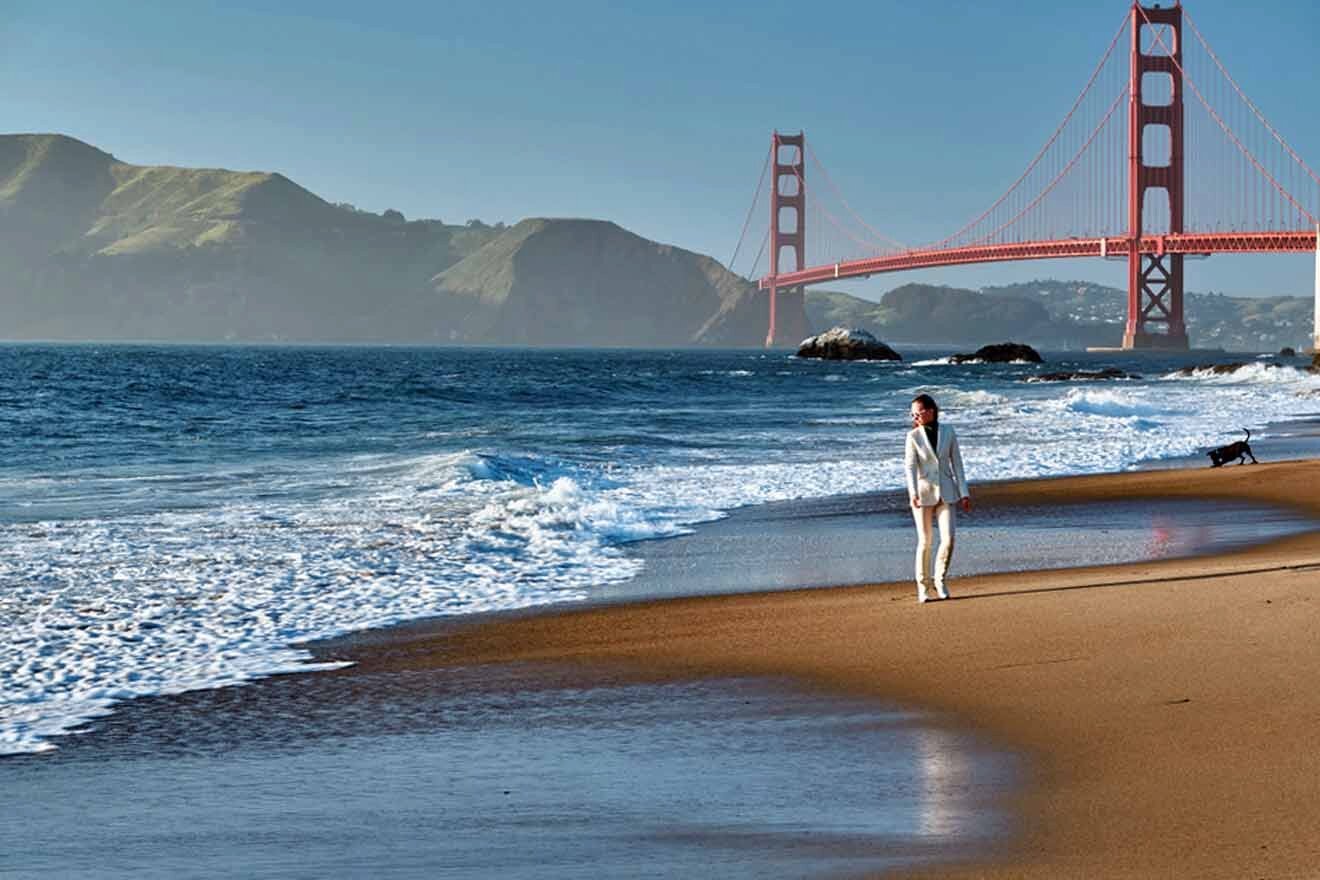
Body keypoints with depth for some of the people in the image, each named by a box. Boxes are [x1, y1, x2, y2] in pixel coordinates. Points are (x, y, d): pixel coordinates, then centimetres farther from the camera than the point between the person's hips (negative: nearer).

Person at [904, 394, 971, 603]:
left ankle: (940, 580, 12)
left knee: (948, 539, -8)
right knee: (925, 541, 0)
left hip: (945, 492, 1)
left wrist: (964, 493, 4)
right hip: (923, 493, -1)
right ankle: (923, 586, 13)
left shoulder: (948, 432, 3)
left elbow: (956, 463, 7)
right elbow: (910, 466, -13)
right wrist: (913, 493, -28)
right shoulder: (913, 436, -3)